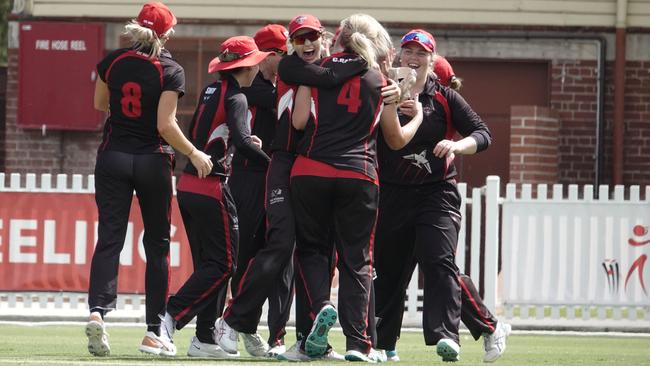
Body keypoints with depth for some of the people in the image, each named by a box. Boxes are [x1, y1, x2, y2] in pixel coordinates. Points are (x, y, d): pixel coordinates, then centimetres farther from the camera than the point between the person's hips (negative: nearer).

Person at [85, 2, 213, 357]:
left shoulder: (113, 61, 1)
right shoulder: (170, 71, -10)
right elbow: (165, 126, -15)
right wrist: (194, 154, -5)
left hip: (113, 157, 2)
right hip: (152, 161, -2)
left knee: (109, 238, -1)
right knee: (157, 244, 9)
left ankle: (97, 310, -25)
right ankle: (153, 331, 8)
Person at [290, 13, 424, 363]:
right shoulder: (381, 81, 9)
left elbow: (300, 120, -1)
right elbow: (397, 140, 16)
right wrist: (418, 116, 35)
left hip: (311, 170, 0)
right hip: (359, 175, 0)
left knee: (312, 246, 17)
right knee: (356, 259, 6)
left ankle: (322, 305, -10)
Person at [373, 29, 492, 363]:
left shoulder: (445, 99, 5)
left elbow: (482, 134, -1)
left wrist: (457, 145, -20)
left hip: (437, 194, -2)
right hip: (392, 194, 2)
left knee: (439, 262, -17)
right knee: (389, 269, 9)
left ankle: (445, 335, -27)